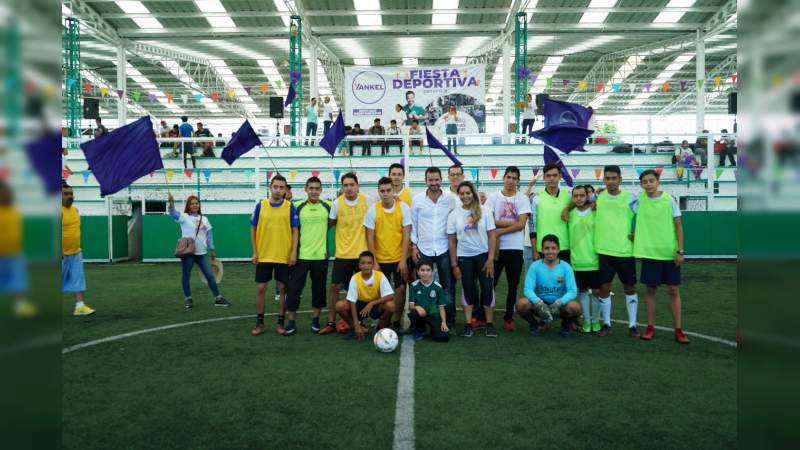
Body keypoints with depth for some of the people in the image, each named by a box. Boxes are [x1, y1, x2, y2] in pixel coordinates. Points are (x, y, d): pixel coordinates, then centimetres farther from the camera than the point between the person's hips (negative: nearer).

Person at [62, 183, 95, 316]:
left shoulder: (76, 210, 11)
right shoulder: (60, 211, -14)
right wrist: (60, 252, -22)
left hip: (76, 253, 6)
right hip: (62, 254, -6)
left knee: (79, 278, 0)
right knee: (59, 279, 6)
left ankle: (80, 306, -1)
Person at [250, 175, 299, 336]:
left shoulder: (290, 207, -2)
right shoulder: (260, 205, 1)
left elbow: (295, 231, -1)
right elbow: (253, 230, 5)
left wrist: (294, 253, -8)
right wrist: (254, 252, 0)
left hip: (284, 256, -1)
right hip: (263, 256, 1)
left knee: (283, 289, 5)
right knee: (260, 288, 4)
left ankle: (280, 322, 17)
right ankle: (259, 322, 17)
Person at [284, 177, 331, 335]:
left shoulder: (328, 206, 1)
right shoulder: (298, 207, 0)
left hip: (320, 255, 1)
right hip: (301, 255, 0)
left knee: (319, 289, 8)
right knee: (294, 288, -1)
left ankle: (315, 320, 22)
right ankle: (292, 323, 9)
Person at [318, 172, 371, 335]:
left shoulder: (366, 201, -6)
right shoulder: (337, 203, -6)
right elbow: (330, 223, 6)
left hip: (362, 253, 0)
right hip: (342, 253, 0)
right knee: (335, 287, 2)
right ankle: (331, 323, 13)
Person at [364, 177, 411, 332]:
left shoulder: (403, 208, -7)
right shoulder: (373, 209, -6)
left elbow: (406, 235, -6)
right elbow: (370, 237, -3)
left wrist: (403, 260, -10)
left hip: (399, 258, 0)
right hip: (380, 259, 0)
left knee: (400, 289, 0)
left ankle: (396, 322, 16)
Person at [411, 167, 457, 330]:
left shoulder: (450, 199, 0)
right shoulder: (417, 199, 0)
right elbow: (413, 224, 6)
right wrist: (414, 246, 1)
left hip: (444, 249, 0)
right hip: (423, 250, 0)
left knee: (448, 287, 4)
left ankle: (450, 322, 14)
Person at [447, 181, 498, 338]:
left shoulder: (484, 211, -4)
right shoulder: (454, 215, -1)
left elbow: (492, 236, -3)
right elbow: (451, 241, 1)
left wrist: (490, 259, -9)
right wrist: (454, 264, -1)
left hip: (483, 255, -1)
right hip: (464, 257, 1)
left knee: (487, 288, -3)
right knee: (468, 290, 5)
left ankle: (490, 324, 10)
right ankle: (468, 324, 12)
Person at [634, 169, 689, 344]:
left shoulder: (669, 200, -3)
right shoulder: (639, 200, -1)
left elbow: (678, 226, -1)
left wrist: (680, 251, -6)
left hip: (670, 252, 0)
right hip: (649, 252, 1)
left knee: (674, 290, 4)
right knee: (651, 289, 7)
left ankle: (678, 330, 11)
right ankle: (650, 327, 18)